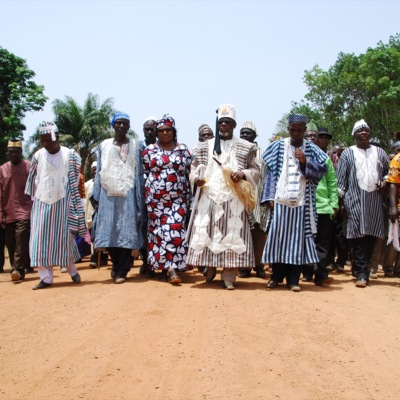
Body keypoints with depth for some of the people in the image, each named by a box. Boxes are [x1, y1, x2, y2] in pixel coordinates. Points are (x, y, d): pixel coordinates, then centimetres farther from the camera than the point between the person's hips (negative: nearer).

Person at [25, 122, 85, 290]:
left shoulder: (70, 155, -3)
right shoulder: (38, 156, 2)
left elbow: (75, 180, 3)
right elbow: (32, 181, 9)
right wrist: (31, 199, 8)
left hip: (62, 202, -2)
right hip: (42, 202, 2)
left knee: (64, 237, 3)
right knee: (40, 239, -2)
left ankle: (72, 271, 22)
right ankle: (45, 277, 2)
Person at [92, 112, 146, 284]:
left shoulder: (137, 145, 8)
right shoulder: (104, 146, 13)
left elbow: (140, 172, 4)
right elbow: (99, 172, 12)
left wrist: (139, 197, -4)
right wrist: (97, 196, 4)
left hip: (128, 194, -2)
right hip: (108, 193, 2)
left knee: (126, 231, -4)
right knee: (109, 230, 1)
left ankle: (121, 271, 1)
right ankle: (117, 265, 20)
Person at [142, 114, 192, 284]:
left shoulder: (183, 150, 8)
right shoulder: (149, 150, 6)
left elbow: (189, 174, 9)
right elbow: (144, 173, 7)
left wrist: (188, 197, 4)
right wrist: (147, 196, 1)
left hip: (178, 198, 0)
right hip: (156, 198, 0)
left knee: (175, 230, -10)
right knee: (159, 231, -1)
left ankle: (171, 268, -11)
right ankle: (170, 267, 8)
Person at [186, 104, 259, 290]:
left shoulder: (245, 147, 8)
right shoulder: (204, 146, 13)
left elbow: (256, 171, 8)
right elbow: (195, 168, 15)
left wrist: (244, 174, -13)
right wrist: (196, 178, -7)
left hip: (234, 200, -2)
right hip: (209, 198, 2)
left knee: (232, 235, -4)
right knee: (207, 234, 2)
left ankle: (229, 277, 2)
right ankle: (210, 268, 21)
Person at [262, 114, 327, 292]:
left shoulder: (311, 149, 8)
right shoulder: (278, 147, 7)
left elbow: (321, 171, 4)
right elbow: (271, 172, 5)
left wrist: (305, 162, -11)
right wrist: (270, 197, -3)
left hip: (302, 201, 0)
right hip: (281, 200, 0)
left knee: (298, 237, -1)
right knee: (278, 236, 0)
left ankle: (293, 279, 5)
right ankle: (276, 276, 11)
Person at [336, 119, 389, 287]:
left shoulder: (379, 152, 14)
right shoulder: (348, 153, 7)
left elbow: (390, 171, 20)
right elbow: (341, 179, 3)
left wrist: (383, 182, 1)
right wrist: (340, 199, -5)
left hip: (375, 201, 3)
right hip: (355, 200, -3)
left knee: (371, 236, 2)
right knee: (358, 236, -9)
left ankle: (363, 270, 13)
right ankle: (361, 273, -9)